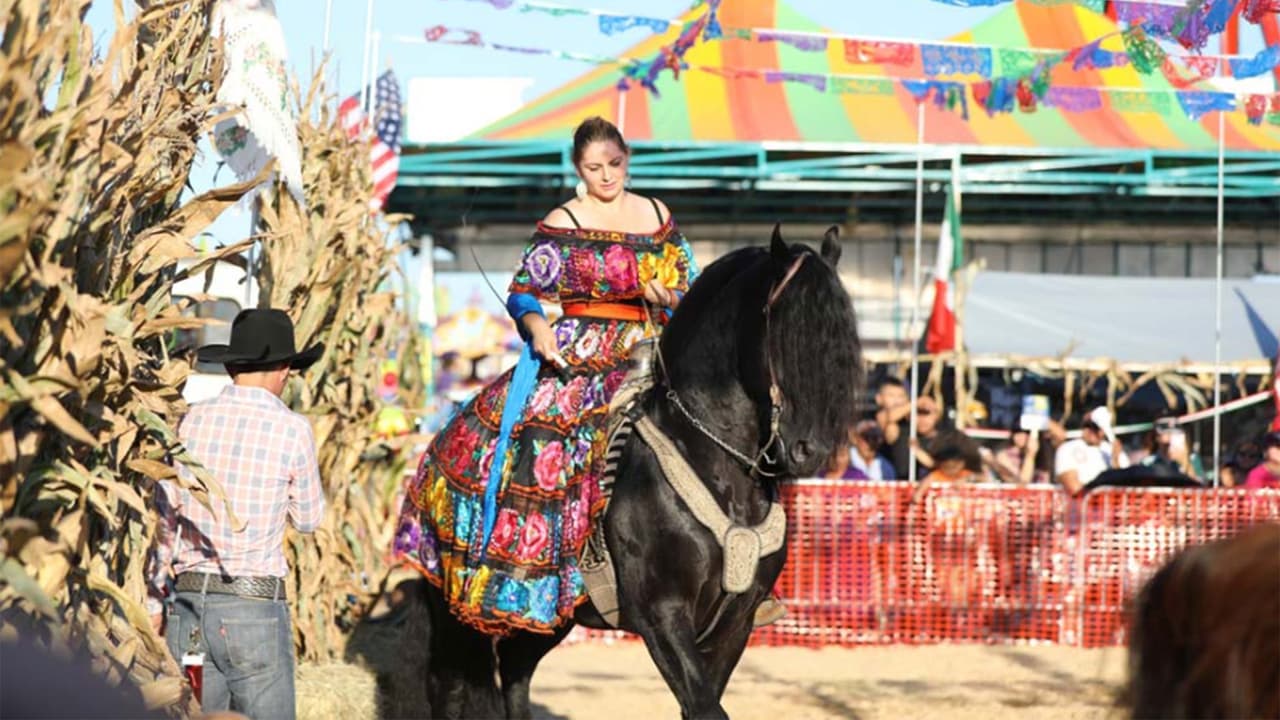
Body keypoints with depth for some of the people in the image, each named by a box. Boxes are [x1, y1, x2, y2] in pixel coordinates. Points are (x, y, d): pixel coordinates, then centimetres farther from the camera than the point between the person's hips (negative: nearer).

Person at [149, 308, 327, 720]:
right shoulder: (291, 429, -6)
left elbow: (163, 520, 5)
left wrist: (154, 604, 11)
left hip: (187, 602, 4)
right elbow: (308, 519, 7)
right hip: (253, 607, -4)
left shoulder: (193, 420, 3)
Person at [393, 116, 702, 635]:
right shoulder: (563, 224, 2)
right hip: (575, 356, -3)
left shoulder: (659, 218, 14)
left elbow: (689, 284, 19)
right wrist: (536, 326, -21)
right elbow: (523, 291, -1)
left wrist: (668, 296, -3)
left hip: (648, 353, 3)